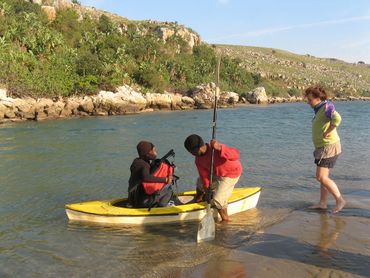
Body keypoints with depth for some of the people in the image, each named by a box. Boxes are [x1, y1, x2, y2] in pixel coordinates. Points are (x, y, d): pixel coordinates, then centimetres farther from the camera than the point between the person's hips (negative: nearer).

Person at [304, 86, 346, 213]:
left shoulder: (326, 107, -16)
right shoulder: (320, 109, 13)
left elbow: (337, 119, -35)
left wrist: (327, 132, -25)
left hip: (329, 146, -10)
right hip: (323, 147, 10)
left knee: (321, 177, -9)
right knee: (323, 176, 13)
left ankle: (339, 200, -1)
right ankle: (322, 203, 20)